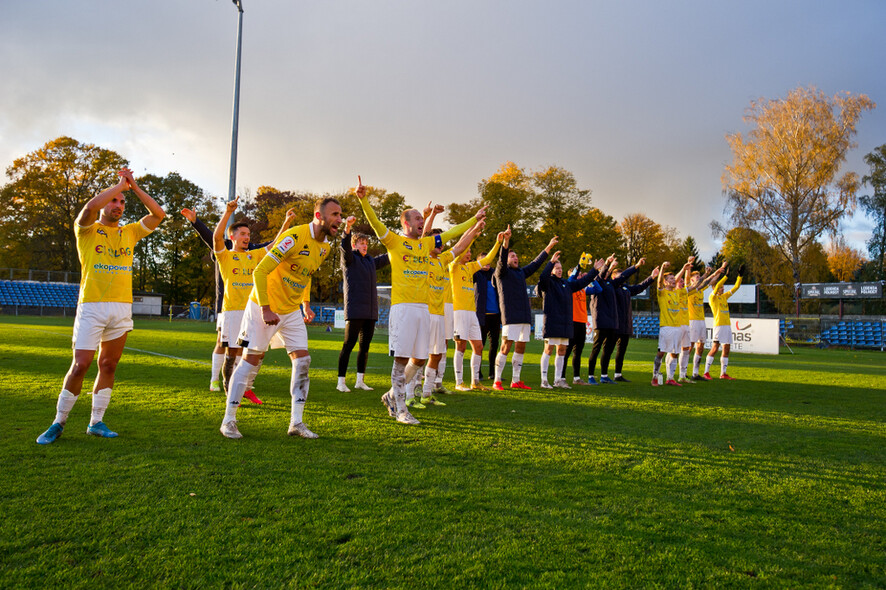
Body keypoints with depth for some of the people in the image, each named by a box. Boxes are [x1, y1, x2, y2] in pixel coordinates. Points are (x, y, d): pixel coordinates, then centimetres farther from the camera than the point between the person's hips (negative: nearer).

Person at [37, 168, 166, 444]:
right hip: (91, 307, -4)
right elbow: (90, 206, -17)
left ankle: (97, 422, 16)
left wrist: (134, 186, 3)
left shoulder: (129, 233, 15)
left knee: (109, 366, 7)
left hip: (122, 308, 4)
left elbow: (158, 215, 7)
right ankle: (58, 423, 9)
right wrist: (121, 184, -7)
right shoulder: (87, 231, 4)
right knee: (80, 365, -6)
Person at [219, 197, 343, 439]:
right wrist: (265, 308, -24)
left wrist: (306, 305, 13)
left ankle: (296, 423, 7)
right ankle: (228, 420, 11)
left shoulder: (325, 248, 5)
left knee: (302, 360, 0)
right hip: (264, 308, -7)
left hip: (292, 312, 7)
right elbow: (260, 271, -21)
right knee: (252, 359, -2)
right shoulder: (295, 237, -22)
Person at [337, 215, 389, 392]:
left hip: (371, 312, 7)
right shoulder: (350, 258, 2)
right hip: (354, 311, -7)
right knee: (348, 345, -6)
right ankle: (341, 381, 0)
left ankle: (360, 381, 17)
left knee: (365, 346, 9)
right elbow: (344, 246, -17)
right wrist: (347, 228, -34)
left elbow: (387, 258, 31)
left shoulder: (370, 261, 20)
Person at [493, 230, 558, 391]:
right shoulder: (502, 272, 2)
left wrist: (549, 247, 34)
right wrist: (506, 241, -30)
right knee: (506, 346, -10)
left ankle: (515, 381, 16)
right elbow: (501, 259, -16)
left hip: (525, 316, 7)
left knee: (520, 348, 8)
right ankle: (497, 381, -5)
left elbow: (536, 263, 31)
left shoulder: (521, 272, 22)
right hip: (510, 316, -7)